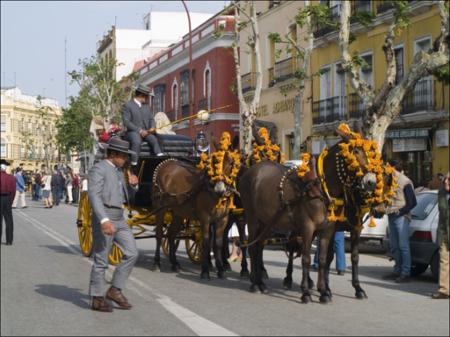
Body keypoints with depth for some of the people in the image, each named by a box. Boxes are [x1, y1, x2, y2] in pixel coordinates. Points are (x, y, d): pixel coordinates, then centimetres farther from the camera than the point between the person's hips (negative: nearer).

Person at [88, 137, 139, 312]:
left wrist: (131, 184, 3)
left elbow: (124, 197, 24)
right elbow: (94, 195, -22)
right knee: (101, 260, 0)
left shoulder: (119, 171, 17)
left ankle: (115, 290, 12)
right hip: (104, 219, -8)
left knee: (132, 253, 2)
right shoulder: (98, 169, -10)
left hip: (119, 220, 8)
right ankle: (97, 299, 10)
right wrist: (104, 220, -32)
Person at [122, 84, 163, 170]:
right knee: (137, 142, -37)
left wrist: (153, 127, -4)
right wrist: (140, 130, -17)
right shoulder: (127, 105, 1)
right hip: (133, 131, -5)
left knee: (154, 139, -28)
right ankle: (134, 164, -40)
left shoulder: (146, 106, 23)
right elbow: (126, 122, -8)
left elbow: (151, 119, 21)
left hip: (146, 132, 5)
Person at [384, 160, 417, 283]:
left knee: (403, 245, -8)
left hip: (401, 217, -8)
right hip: (391, 217, 8)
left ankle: (406, 273, -6)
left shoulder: (405, 182, -7)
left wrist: (400, 212, -14)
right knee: (394, 246, 10)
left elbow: (412, 202, -10)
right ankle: (397, 271, 17)